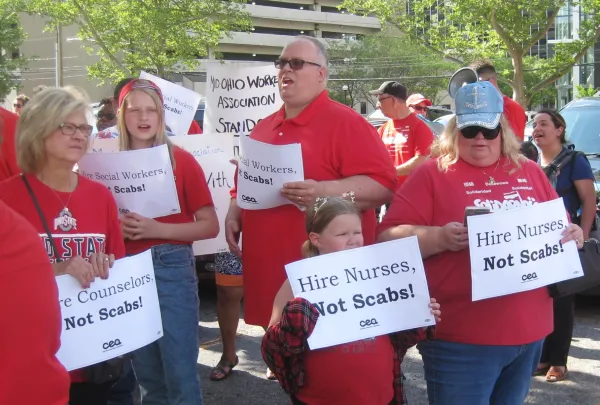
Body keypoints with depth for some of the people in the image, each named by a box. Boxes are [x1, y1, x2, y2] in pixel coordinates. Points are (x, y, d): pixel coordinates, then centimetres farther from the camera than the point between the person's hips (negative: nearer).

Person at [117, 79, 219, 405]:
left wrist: (156, 229, -16)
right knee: (147, 374, 14)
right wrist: (119, 229, -7)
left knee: (180, 374, -1)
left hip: (171, 268, -3)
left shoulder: (181, 160, -4)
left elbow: (210, 226, -5)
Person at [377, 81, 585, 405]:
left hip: (529, 331, 5)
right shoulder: (432, 174, -4)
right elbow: (388, 238, -10)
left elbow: (560, 226, 21)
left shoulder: (530, 172, 11)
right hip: (461, 338, -5)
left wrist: (573, 236, -2)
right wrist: (439, 238, -25)